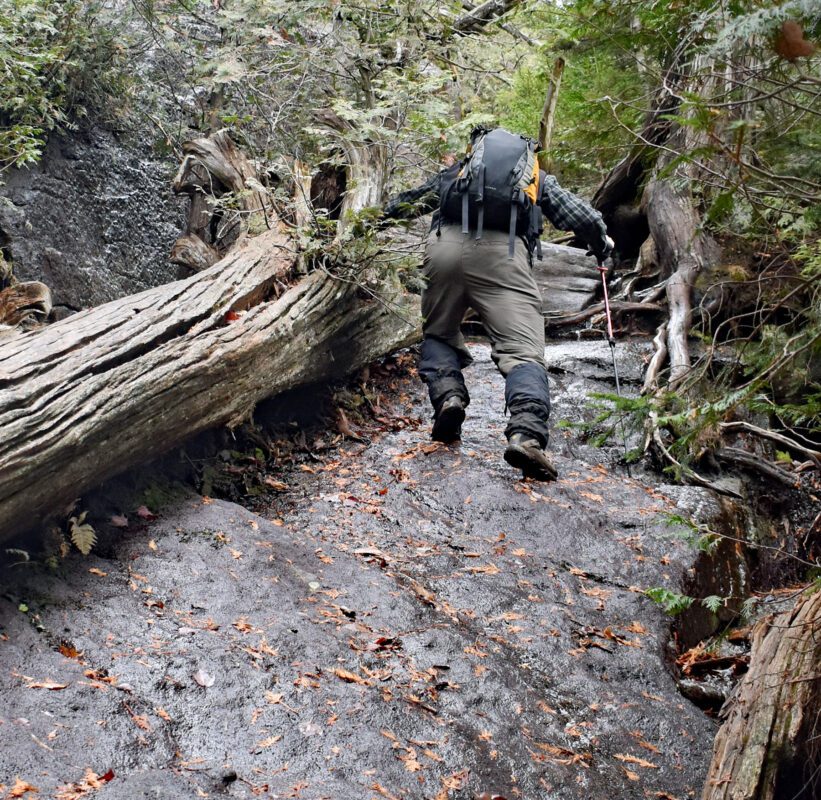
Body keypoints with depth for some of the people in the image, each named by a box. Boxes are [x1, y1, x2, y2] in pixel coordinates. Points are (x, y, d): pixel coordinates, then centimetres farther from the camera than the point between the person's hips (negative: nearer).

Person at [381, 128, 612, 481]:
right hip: (503, 254, -1)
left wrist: (389, 211, 63)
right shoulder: (537, 175, 32)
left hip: (446, 247, 2)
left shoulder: (454, 170, 35)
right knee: (523, 351, -7)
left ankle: (448, 396, -4)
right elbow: (582, 217, 22)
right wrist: (602, 243, 42)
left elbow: (400, 205, 41)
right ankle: (526, 433, -32)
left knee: (439, 335, 23)